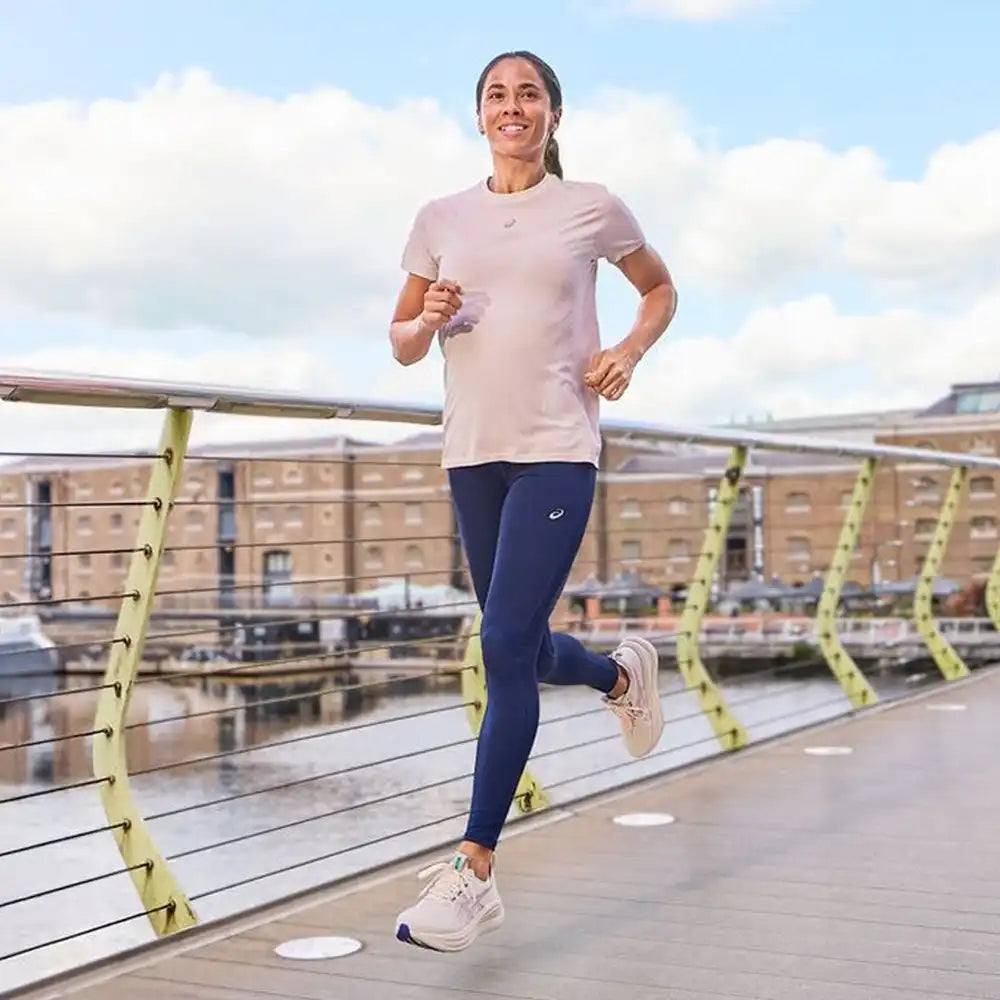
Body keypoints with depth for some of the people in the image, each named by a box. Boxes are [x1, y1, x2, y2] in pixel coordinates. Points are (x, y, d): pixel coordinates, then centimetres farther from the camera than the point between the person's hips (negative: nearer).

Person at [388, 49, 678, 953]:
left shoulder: (592, 209, 4)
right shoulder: (443, 219, 10)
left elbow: (660, 288, 19)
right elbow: (402, 343, 15)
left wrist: (630, 352, 0)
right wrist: (429, 322, -8)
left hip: (556, 452, -4)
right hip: (471, 452, 4)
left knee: (506, 647, -13)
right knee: (521, 646, 14)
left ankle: (475, 873, -8)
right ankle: (622, 675, 49)